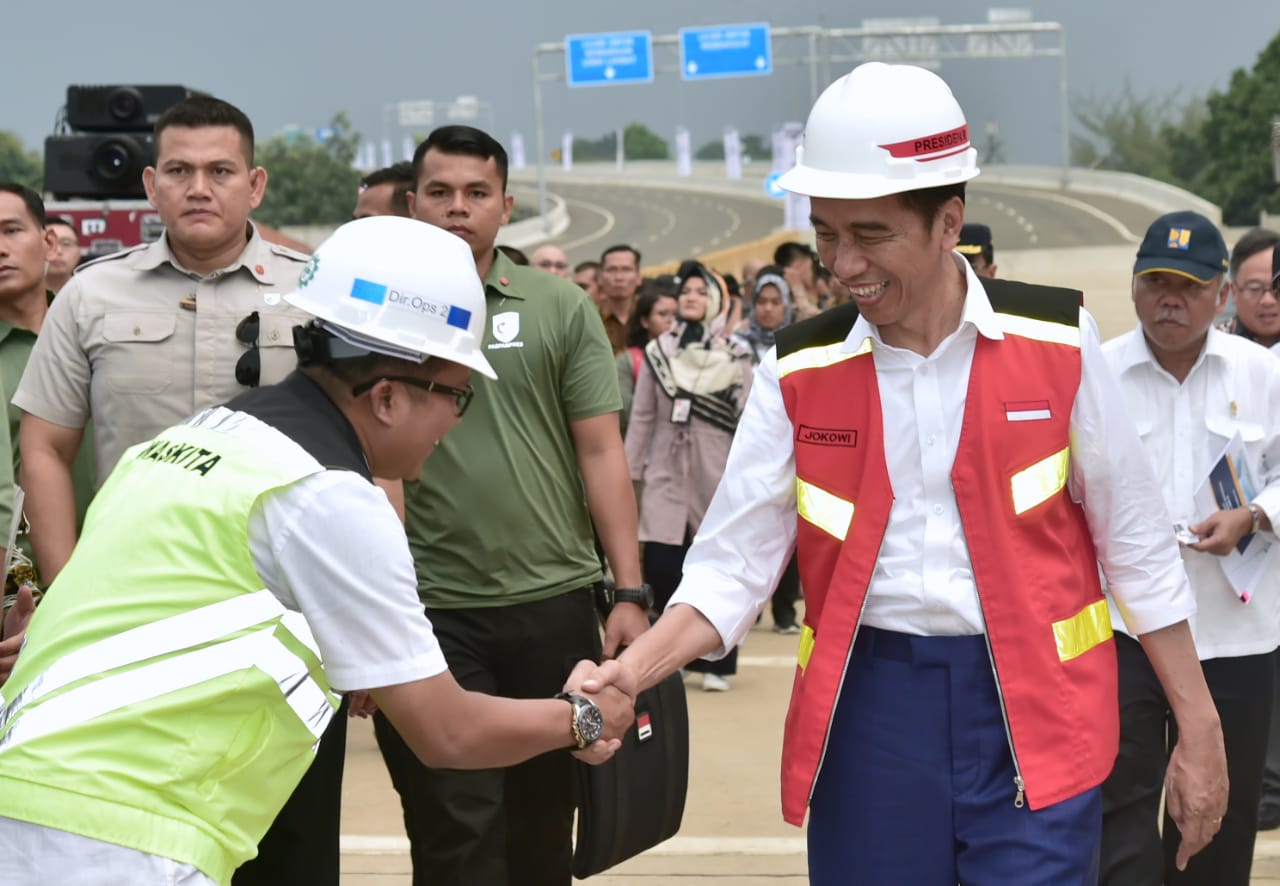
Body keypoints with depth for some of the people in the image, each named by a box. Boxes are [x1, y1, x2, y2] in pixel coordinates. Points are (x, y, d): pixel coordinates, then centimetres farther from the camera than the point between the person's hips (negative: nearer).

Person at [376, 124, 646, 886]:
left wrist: (630, 592, -3)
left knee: (546, 823, 14)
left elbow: (601, 453, 2)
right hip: (429, 611, -1)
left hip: (557, 601, 1)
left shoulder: (562, 309, 3)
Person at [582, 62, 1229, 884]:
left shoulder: (1055, 338, -5)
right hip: (869, 707, 2)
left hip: (1035, 704, -1)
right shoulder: (800, 371, -2)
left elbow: (1136, 542, 2)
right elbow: (734, 562, -1)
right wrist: (630, 673, -18)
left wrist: (1199, 727, 3)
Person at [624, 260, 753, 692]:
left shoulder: (736, 357, 3)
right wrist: (630, 474, 6)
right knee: (662, 568, -4)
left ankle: (716, 662, 12)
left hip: (716, 477, -1)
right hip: (666, 477, 2)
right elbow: (641, 418, 9)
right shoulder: (657, 352, 8)